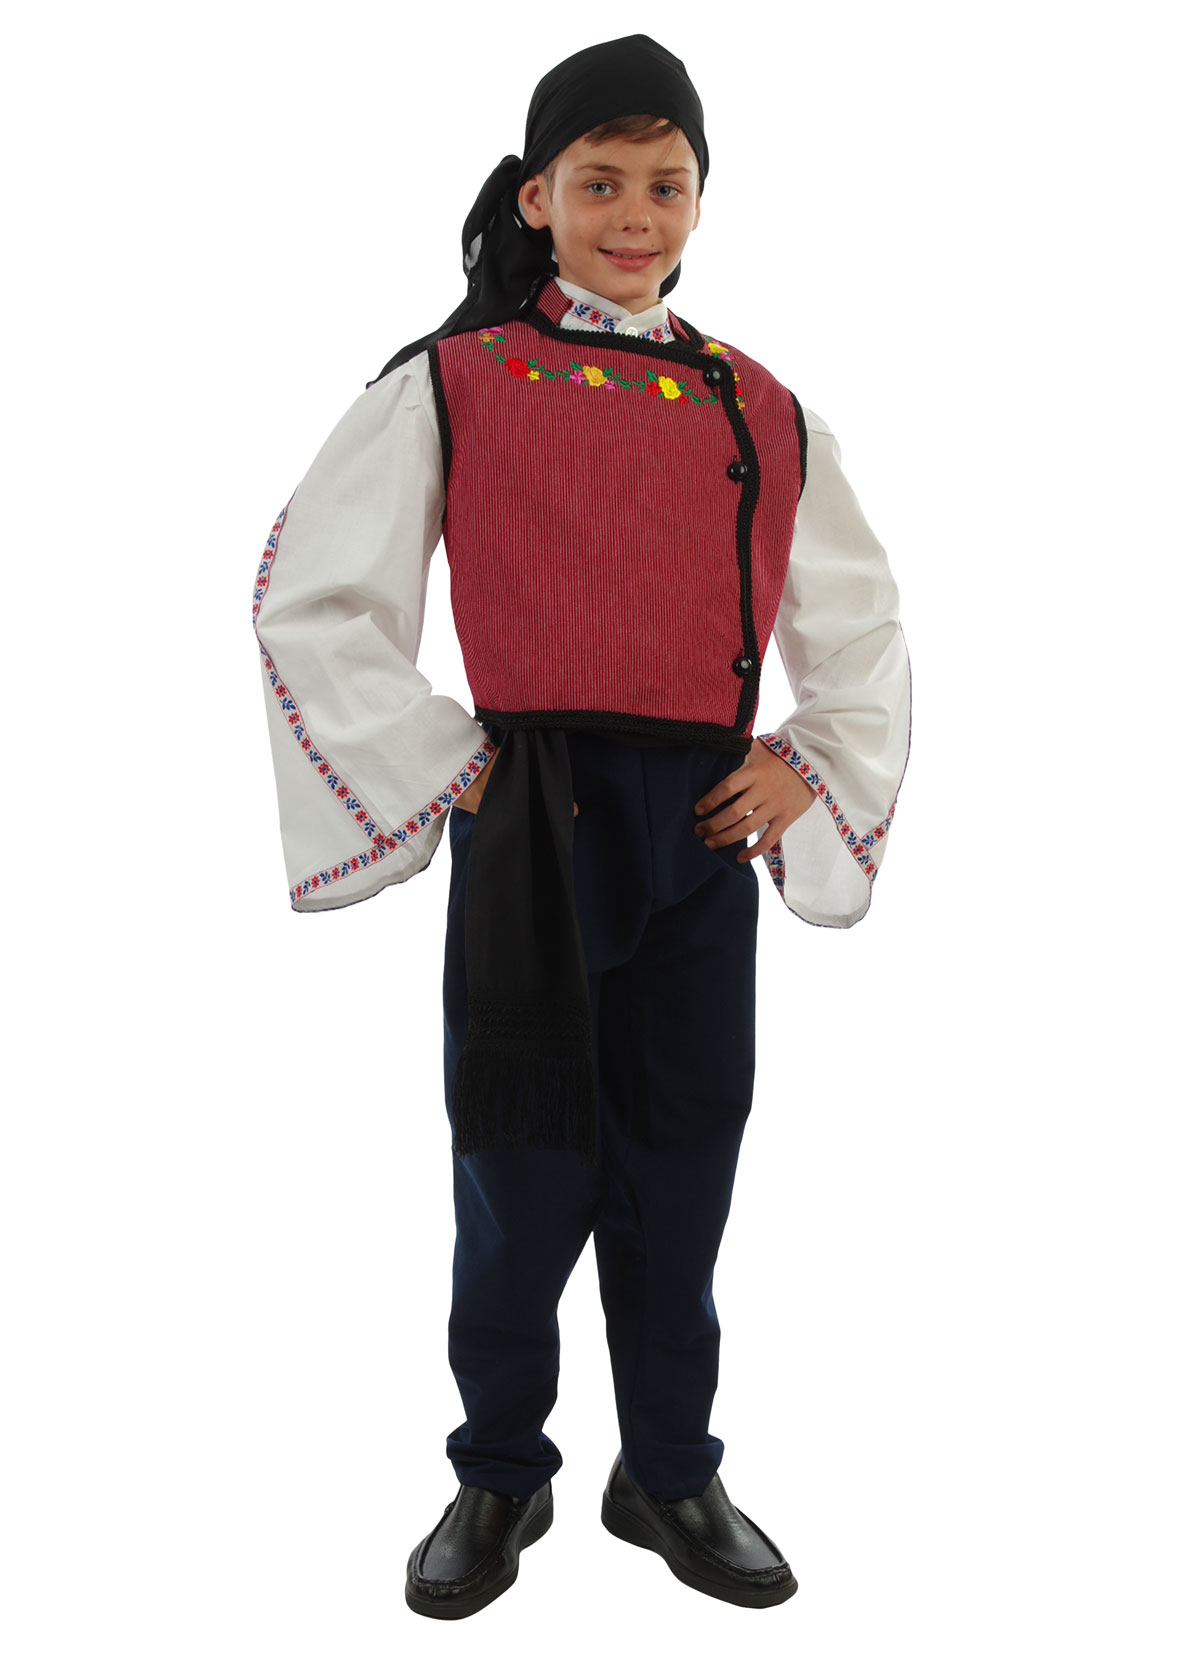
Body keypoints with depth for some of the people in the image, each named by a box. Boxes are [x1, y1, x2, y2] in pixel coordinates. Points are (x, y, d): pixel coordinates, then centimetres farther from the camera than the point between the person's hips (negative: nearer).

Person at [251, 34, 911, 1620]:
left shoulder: (762, 410, 12)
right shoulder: (452, 384, 2)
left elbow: (861, 623, 20)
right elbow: (311, 599, -2)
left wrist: (814, 768, 6)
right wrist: (438, 761, -6)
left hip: (705, 827, 3)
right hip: (535, 822, -3)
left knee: (681, 1157, 10)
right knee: (526, 1163, 4)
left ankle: (672, 1473, 29)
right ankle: (500, 1476, 26)